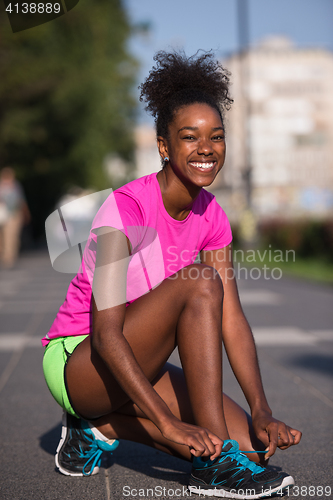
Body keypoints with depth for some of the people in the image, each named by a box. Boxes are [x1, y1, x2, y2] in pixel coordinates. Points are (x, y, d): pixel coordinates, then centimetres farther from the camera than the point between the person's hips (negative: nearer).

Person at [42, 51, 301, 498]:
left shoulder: (211, 217, 0)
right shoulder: (126, 207, -22)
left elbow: (231, 319, -5)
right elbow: (106, 333, -28)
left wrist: (262, 412, -16)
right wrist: (169, 423, -34)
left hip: (137, 365, 7)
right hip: (76, 360, -7)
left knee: (248, 440, -12)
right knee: (200, 283, -28)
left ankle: (102, 426, 5)